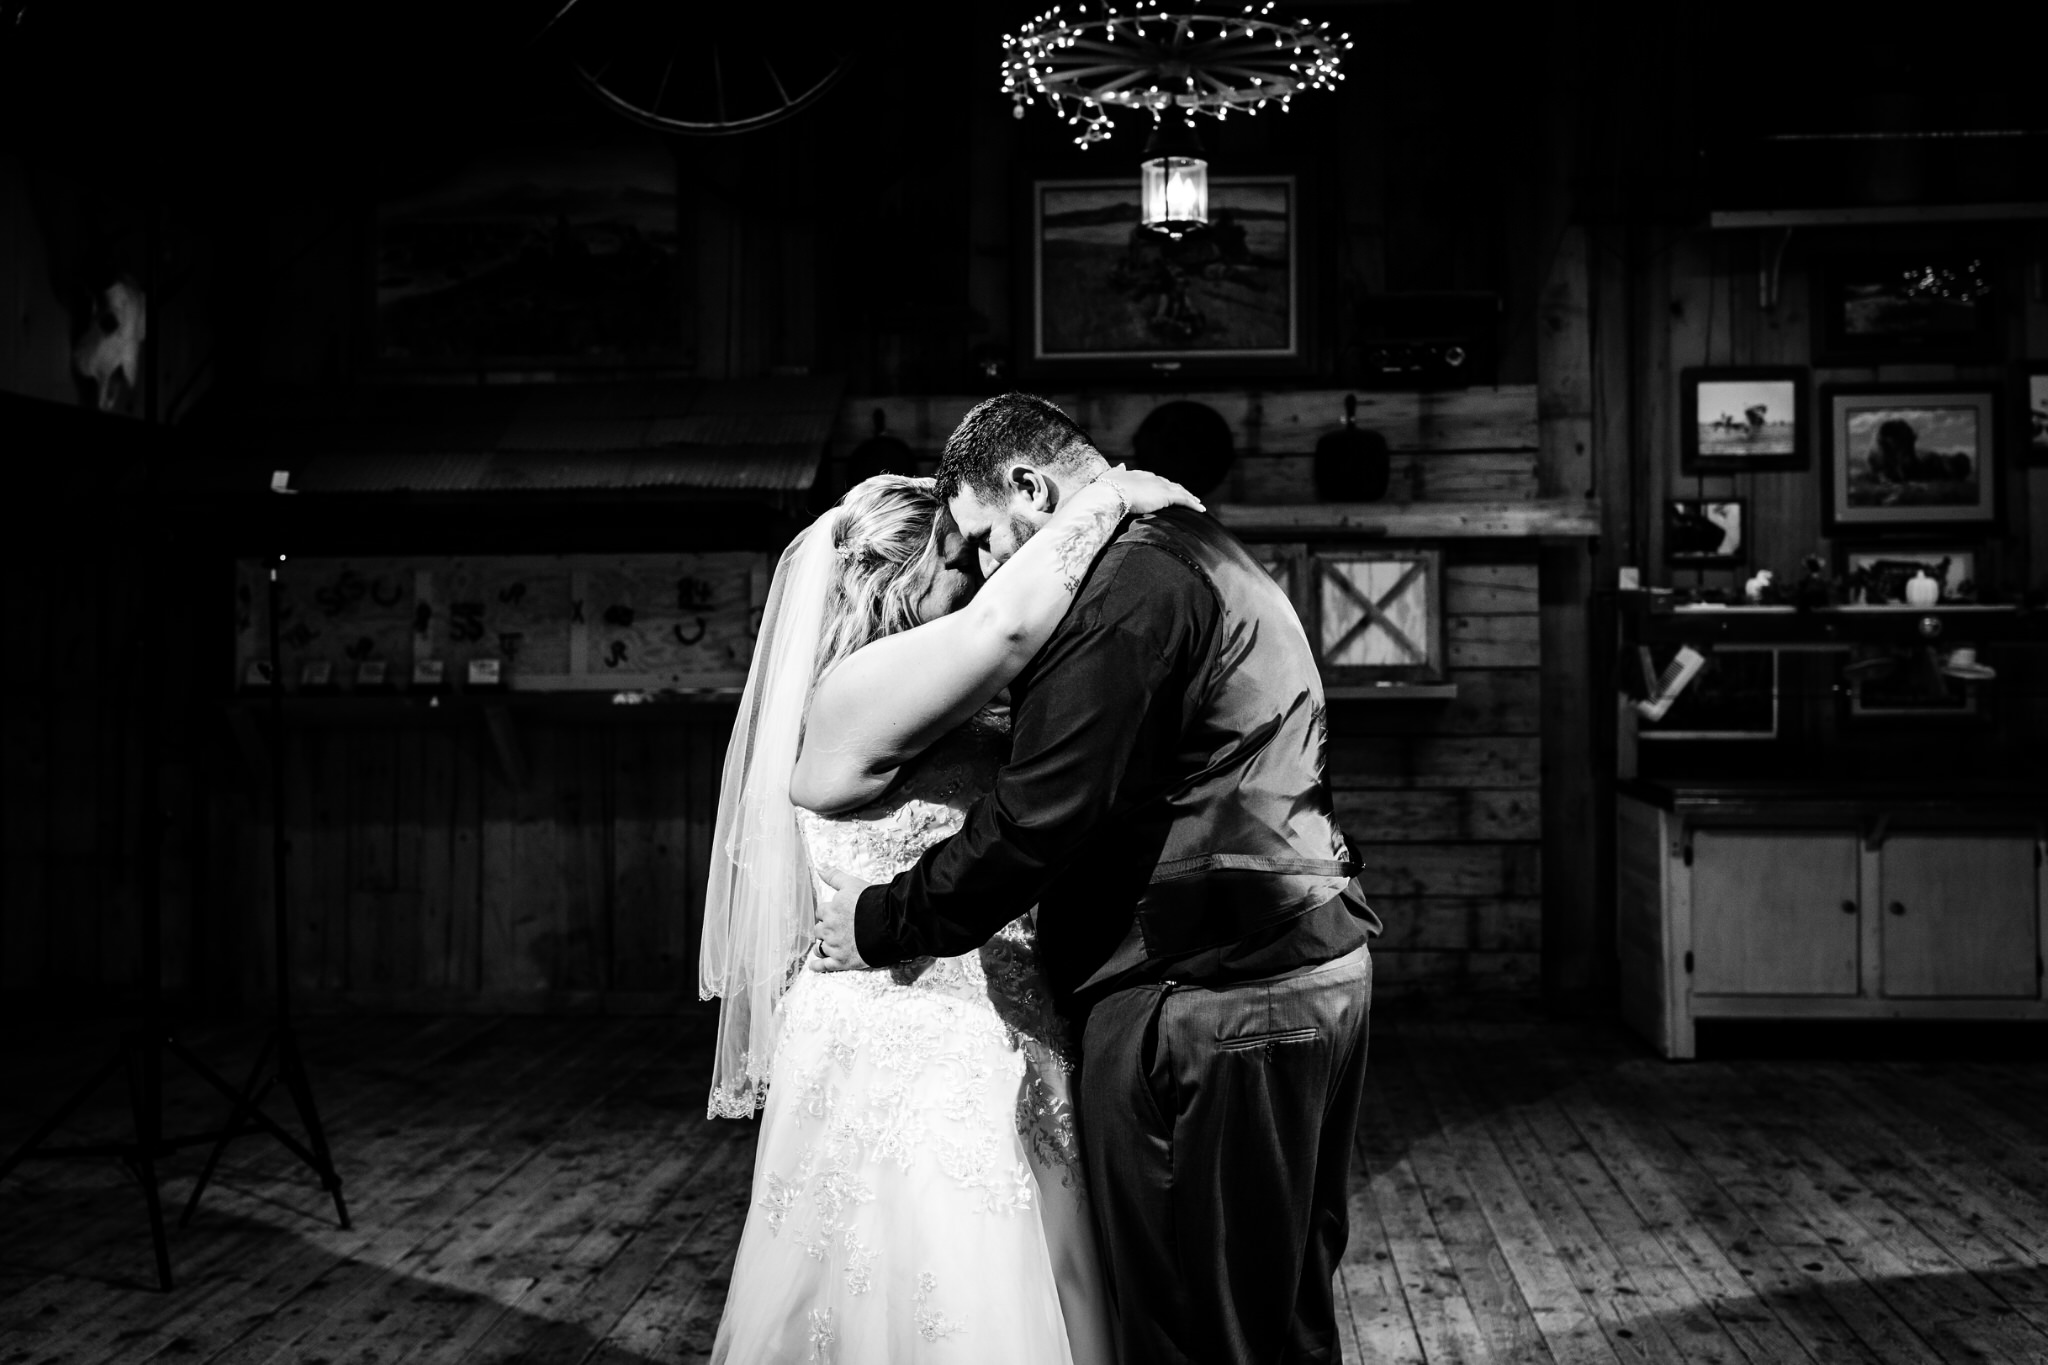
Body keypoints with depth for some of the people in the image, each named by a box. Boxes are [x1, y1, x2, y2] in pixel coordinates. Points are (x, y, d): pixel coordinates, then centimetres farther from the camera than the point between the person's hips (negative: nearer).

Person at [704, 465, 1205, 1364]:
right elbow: (1006, 625, -25)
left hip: (985, 1069, 9)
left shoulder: (957, 730, 16)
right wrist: (1112, 497, -15)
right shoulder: (854, 692, -13)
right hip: (901, 1071, -9)